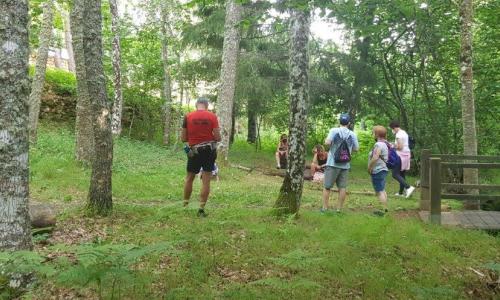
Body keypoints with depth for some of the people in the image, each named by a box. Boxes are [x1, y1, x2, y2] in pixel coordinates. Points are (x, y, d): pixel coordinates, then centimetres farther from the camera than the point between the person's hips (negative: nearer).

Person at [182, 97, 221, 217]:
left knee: (189, 178, 18)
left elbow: (183, 138, 1)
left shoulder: (188, 117, -2)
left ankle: (185, 204, 27)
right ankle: (201, 208, 4)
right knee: (206, 181, 4)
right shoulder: (212, 116, -5)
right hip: (209, 150, -1)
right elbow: (218, 137, -8)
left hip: (194, 151, 1)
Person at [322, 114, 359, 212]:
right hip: (345, 164, 2)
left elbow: (327, 142, -18)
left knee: (327, 186, 6)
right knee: (342, 187, 8)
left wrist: (326, 139, 4)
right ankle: (339, 208, 12)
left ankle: (324, 208, 9)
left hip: (333, 163, -2)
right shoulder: (352, 134, 1)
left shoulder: (334, 130, -7)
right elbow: (356, 149, 5)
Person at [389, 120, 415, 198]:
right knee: (402, 174, 14)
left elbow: (400, 147, -21)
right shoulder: (404, 133, 16)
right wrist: (395, 145, 12)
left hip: (401, 155, -10)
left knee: (395, 174, -9)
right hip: (407, 154, 10)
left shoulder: (398, 134, -13)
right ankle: (401, 192, 20)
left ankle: (408, 187, -21)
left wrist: (393, 147, -4)